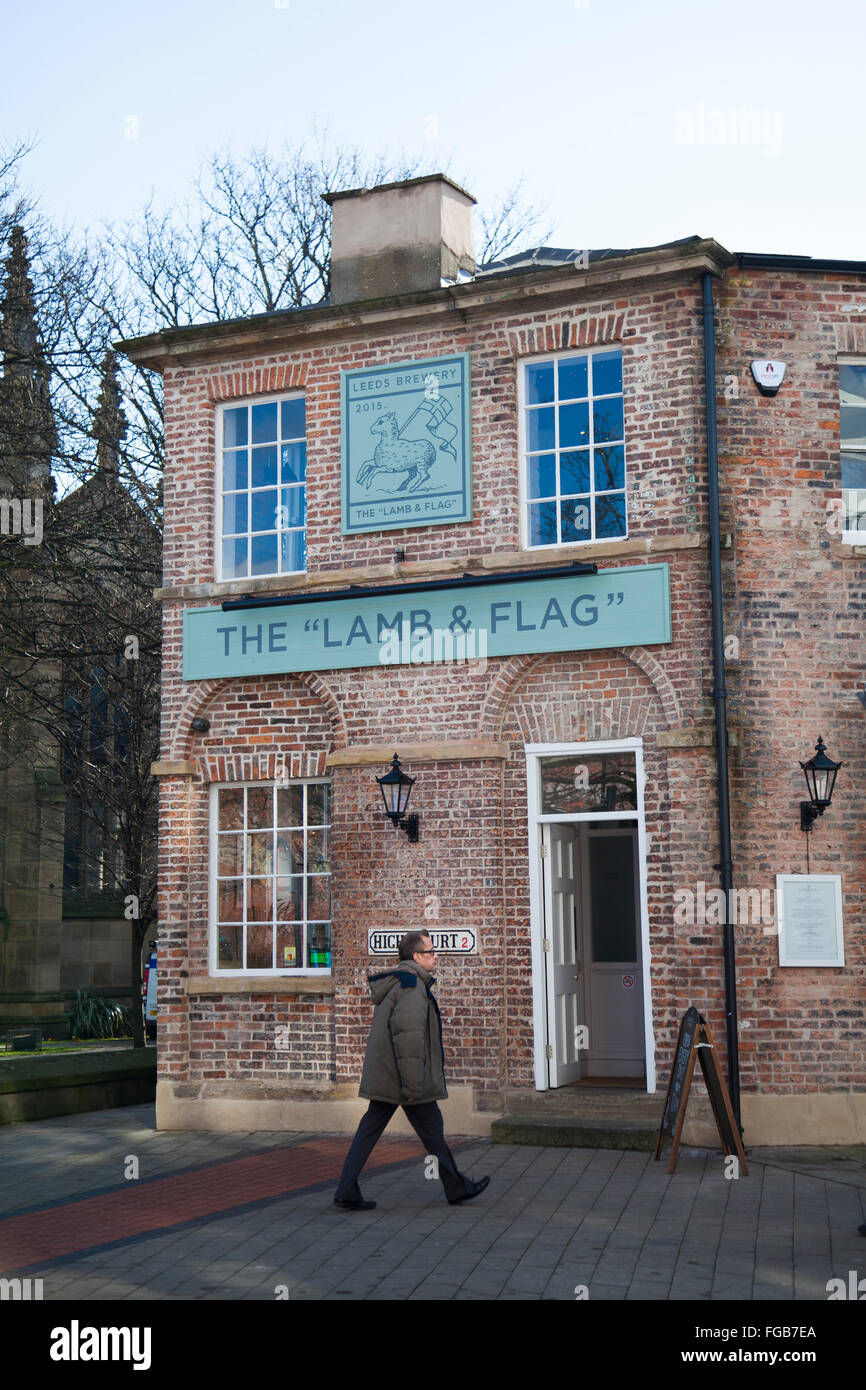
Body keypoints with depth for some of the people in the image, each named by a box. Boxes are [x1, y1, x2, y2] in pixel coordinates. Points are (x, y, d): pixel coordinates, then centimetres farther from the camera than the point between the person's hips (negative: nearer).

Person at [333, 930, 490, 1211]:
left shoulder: (393, 984, 16)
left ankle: (346, 1192, 5)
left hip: (382, 1077, 9)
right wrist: (412, 1084, -26)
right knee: (432, 1130, 5)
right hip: (402, 1076, -9)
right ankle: (456, 1187, 19)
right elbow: (407, 1032, -28)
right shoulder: (413, 986, -17)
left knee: (369, 1130, 8)